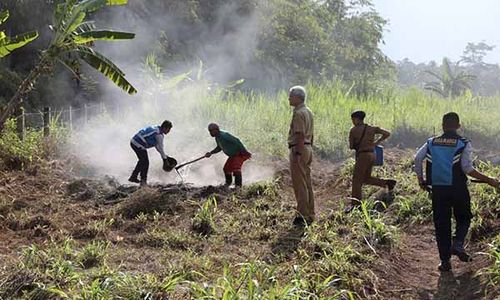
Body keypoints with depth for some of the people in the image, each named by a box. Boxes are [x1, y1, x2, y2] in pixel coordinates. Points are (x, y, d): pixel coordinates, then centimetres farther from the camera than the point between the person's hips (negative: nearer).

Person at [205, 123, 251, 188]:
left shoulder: (223, 136, -26)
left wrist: (244, 151, -31)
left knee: (235, 167, -23)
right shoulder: (217, 138, 6)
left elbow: (236, 141, -30)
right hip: (233, 155, 10)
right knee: (226, 168, 15)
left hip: (240, 154, -10)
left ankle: (238, 185, -18)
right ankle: (228, 182, 36)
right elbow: (219, 148, 23)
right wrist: (211, 153, 12)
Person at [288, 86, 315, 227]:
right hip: (308, 148, 10)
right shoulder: (308, 112, 16)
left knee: (299, 184, -6)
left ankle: (303, 216, -5)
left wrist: (297, 154, -23)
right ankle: (310, 215, 17)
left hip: (299, 149, -10)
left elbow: (300, 135, -22)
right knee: (307, 184, 13)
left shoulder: (298, 113, -15)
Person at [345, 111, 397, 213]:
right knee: (366, 178, 20)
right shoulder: (372, 129, 8)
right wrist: (377, 142, 13)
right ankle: (388, 182, 12)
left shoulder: (354, 130, -7)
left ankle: (354, 204, -1)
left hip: (363, 155, -7)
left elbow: (351, 146, -2)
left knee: (357, 180, -2)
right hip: (372, 154, 7)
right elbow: (387, 133, 9)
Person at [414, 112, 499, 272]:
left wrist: (420, 179, 5)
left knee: (441, 224, 9)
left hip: (438, 189, 2)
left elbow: (417, 158, -7)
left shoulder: (431, 142, 5)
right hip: (458, 189, -2)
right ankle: (458, 244, -5)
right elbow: (467, 168, -14)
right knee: (463, 218, 20)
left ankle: (445, 261, 9)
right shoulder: (464, 144, -4)